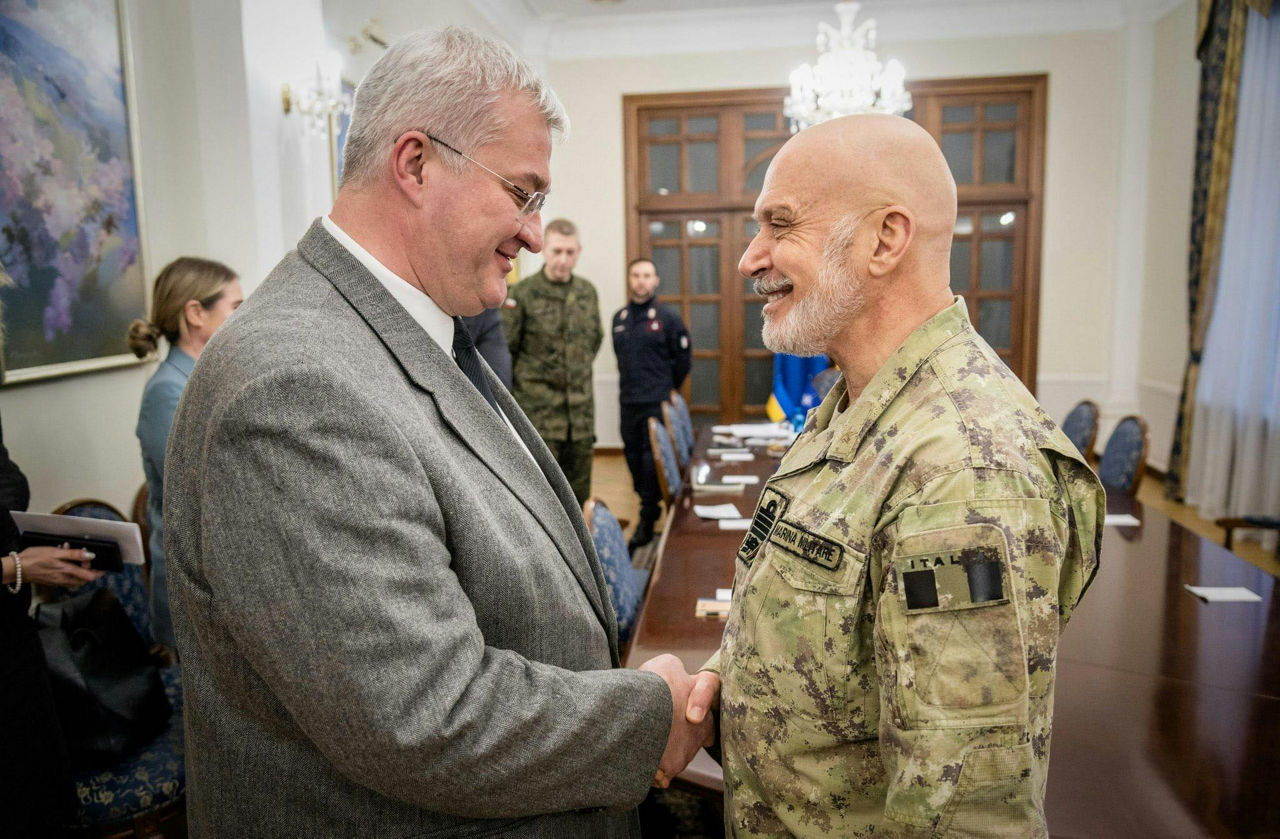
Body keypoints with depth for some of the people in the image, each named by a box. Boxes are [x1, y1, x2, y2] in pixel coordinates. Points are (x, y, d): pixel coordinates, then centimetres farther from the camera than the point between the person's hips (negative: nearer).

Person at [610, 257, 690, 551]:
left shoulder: (667, 317, -4)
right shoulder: (619, 317, 9)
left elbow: (684, 357, 1)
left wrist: (668, 388, 6)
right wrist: (631, 384, 15)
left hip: (657, 403, -5)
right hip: (628, 401, 5)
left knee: (653, 458, -6)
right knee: (633, 455, 11)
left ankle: (648, 520, 1)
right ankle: (649, 506, 27)